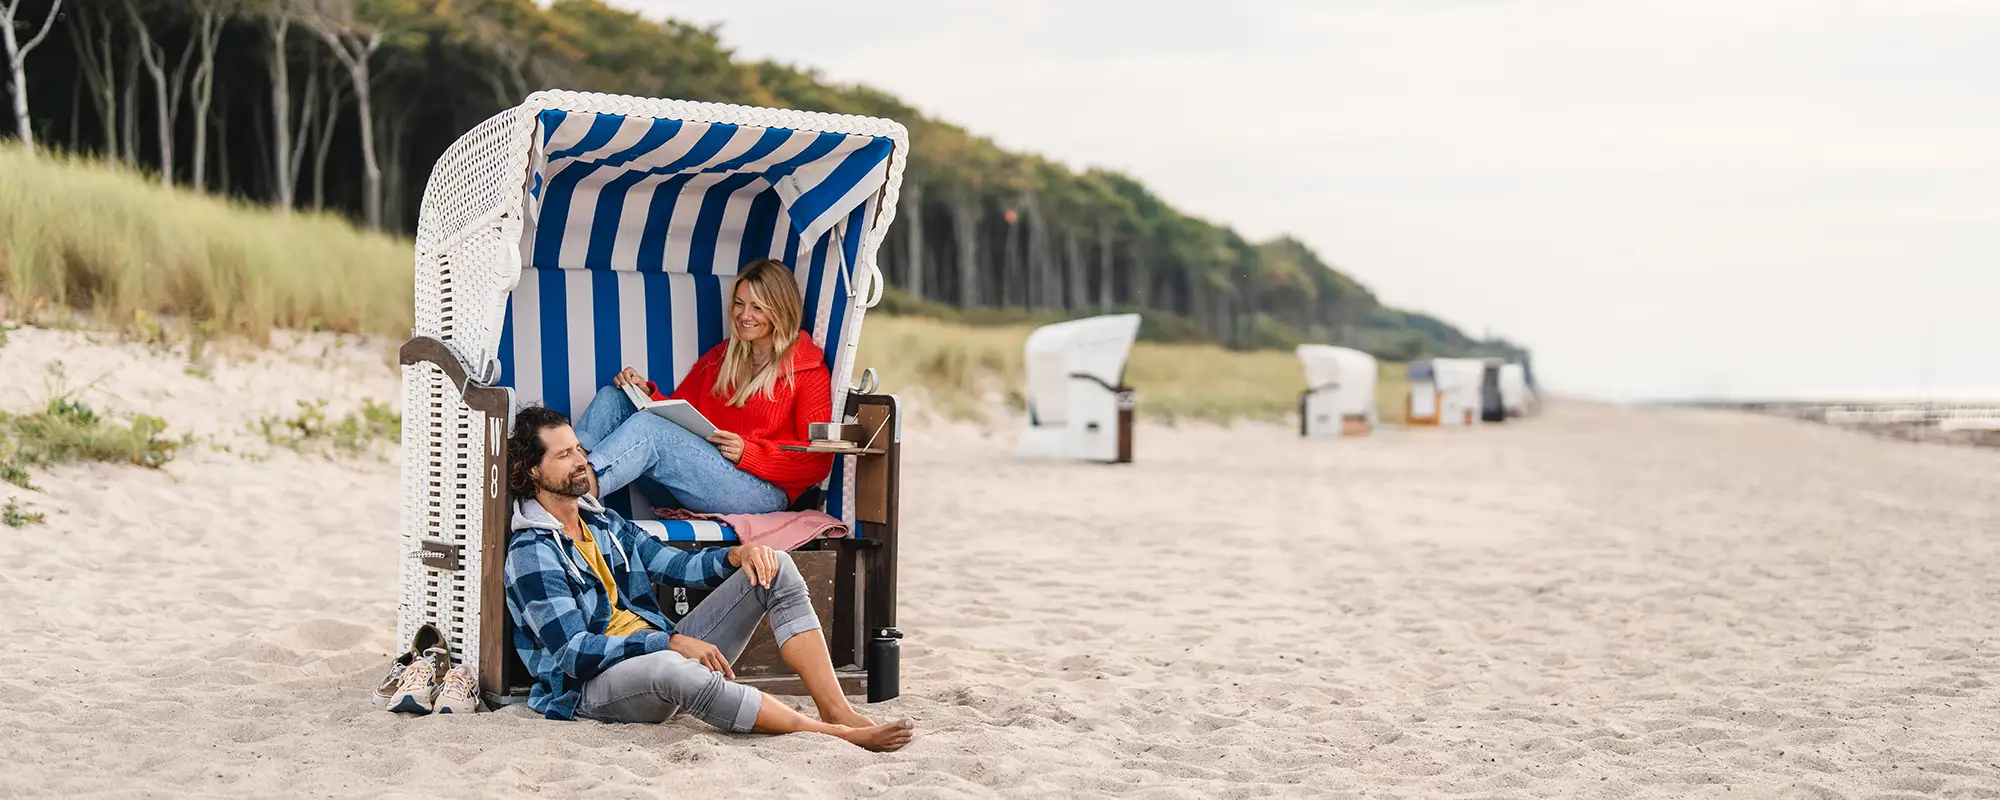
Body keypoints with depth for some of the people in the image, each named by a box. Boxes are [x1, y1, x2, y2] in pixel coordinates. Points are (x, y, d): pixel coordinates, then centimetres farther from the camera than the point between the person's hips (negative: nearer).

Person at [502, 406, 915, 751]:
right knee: (671, 669, -45)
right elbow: (572, 652, -17)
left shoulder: (604, 522, 18)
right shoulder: (530, 554, -8)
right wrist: (671, 641, -25)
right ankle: (834, 735, -39)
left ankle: (838, 710, -19)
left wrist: (738, 555, -6)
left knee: (776, 570, -4)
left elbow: (680, 565, 16)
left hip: (664, 653, 8)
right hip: (596, 685, -8)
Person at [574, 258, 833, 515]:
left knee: (646, 427, -28)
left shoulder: (809, 371, 3)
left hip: (762, 492, -7)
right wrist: (646, 393, -1)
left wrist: (747, 453, -15)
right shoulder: (719, 357, 23)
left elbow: (817, 462, -4)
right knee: (611, 398, -8)